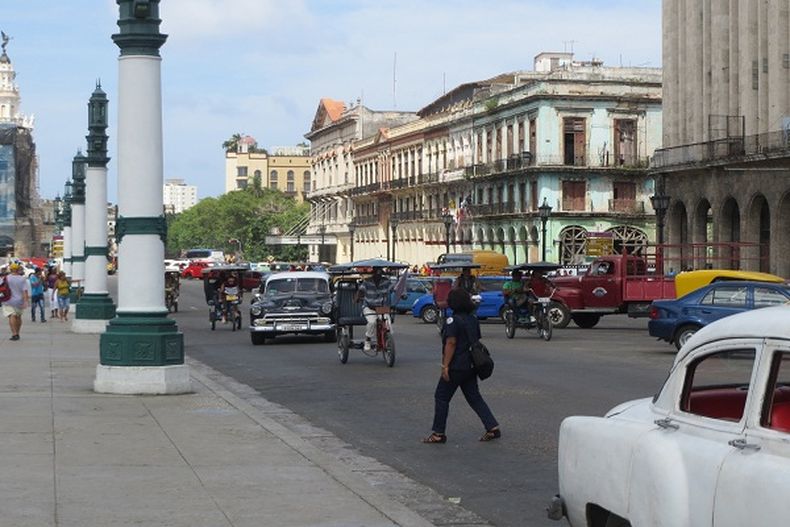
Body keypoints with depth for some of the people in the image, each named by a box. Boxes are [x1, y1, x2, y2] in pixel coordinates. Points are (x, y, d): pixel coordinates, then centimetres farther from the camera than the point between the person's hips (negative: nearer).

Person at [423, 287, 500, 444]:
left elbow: (451, 343, -19)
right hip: (471, 366, 8)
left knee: (441, 397, 3)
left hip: (456, 367, -8)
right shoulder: (473, 319, 10)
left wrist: (445, 366, -18)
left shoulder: (453, 320, -15)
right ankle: (493, 427, 6)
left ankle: (438, 433, 6)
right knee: (474, 397, 13)